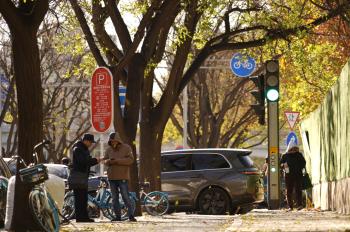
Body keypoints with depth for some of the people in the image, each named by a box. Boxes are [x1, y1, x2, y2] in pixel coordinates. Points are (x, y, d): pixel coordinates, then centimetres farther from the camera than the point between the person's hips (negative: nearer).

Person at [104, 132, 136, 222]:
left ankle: (131, 215, -6)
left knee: (126, 197, -9)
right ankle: (118, 216, 11)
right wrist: (109, 161, -13)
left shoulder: (126, 148, -2)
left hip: (122, 177, -5)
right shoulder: (109, 149, 11)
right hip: (111, 177, 5)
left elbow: (130, 160, -11)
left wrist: (117, 161, -19)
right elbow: (105, 160, 12)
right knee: (114, 198, 6)